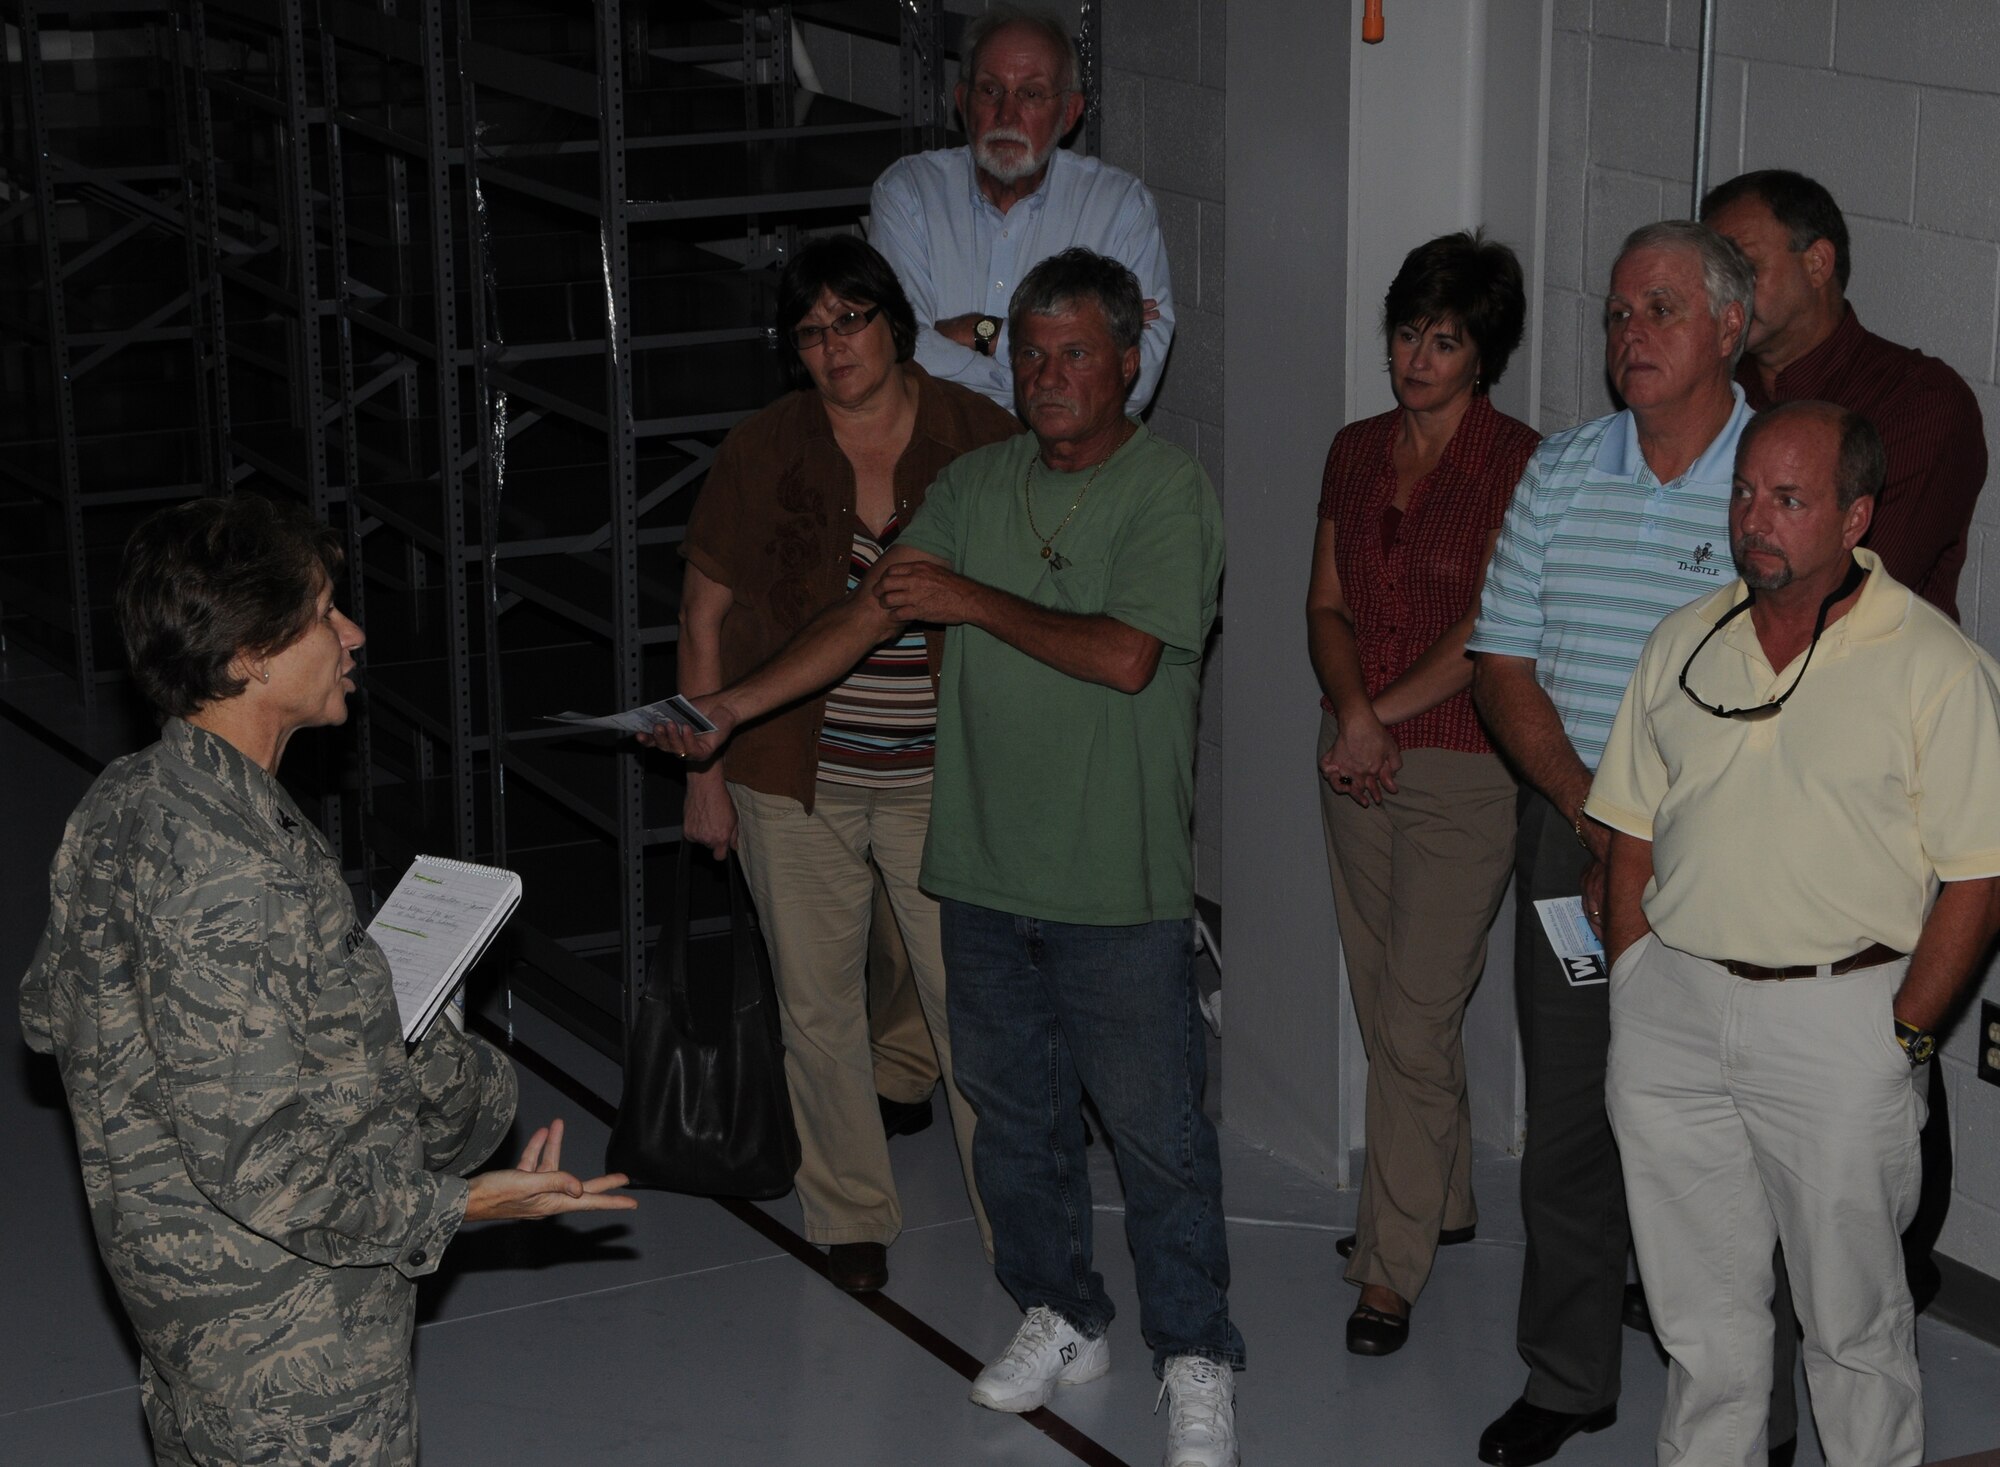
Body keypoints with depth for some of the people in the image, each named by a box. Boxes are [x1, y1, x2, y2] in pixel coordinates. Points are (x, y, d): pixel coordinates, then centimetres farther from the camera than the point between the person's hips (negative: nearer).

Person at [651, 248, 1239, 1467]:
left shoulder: (1170, 492, -9)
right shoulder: (977, 486, 9)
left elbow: (1126, 654, -21)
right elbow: (868, 615, 9)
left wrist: (975, 600, -15)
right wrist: (733, 706, 2)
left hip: (1121, 886, -6)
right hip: (987, 870, 6)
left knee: (1157, 1128, 1)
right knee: (1017, 1114, 16)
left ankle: (1198, 1363, 13)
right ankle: (1063, 1321, 33)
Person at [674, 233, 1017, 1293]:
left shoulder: (979, 437, -3)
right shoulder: (762, 451, -3)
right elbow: (704, 618, 4)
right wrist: (704, 774, 1)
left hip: (941, 776, -1)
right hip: (796, 777, 1)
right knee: (819, 1005, 10)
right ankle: (851, 1215, 26)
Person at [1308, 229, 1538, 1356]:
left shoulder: (1519, 465, -11)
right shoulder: (1357, 453, 8)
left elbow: (1485, 633, -14)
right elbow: (1326, 607, 7)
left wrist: (1377, 718, -13)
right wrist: (1351, 712, -10)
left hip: (1464, 768, -6)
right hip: (1359, 762, 6)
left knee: (1415, 1022, -6)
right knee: (1388, 1006, 16)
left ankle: (1392, 1271, 2)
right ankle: (1445, 1202, 34)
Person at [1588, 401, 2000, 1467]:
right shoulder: (1683, 646, 9)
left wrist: (1901, 1034, -11)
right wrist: (1635, 986, 6)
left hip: (1839, 1017, -4)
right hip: (1674, 1008, 4)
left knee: (1855, 1317, 6)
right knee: (1699, 1310, 13)